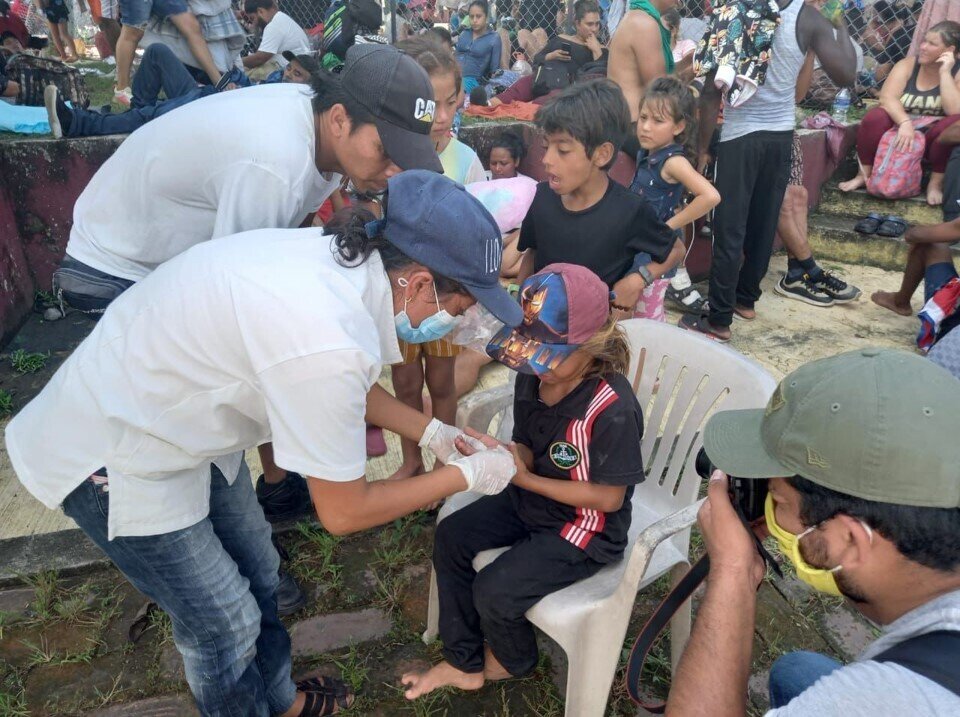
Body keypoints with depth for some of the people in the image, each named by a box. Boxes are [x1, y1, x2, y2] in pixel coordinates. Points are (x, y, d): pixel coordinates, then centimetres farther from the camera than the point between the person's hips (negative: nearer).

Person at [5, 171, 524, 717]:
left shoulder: (338, 254, -12)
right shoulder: (328, 343, -37)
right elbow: (344, 513, -21)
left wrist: (433, 432, 7)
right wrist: (466, 476, -12)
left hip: (183, 419, 8)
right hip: (115, 456, -8)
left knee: (258, 577, 20)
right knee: (225, 623, 7)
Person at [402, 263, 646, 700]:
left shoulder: (613, 410, -31)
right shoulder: (531, 377, -11)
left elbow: (609, 498, -23)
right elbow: (530, 451, 2)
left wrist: (525, 478, -26)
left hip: (586, 528, -7)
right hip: (531, 499, 8)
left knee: (494, 591, -14)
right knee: (450, 536, 1)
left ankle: (514, 661, 25)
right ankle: (464, 664, 17)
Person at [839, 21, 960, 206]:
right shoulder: (907, 65, -1)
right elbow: (887, 98, -17)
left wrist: (945, 72, -20)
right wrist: (905, 122, -34)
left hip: (935, 138, -1)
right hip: (900, 130, 1)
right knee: (874, 118, -27)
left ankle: (936, 181, -15)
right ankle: (864, 174, -10)